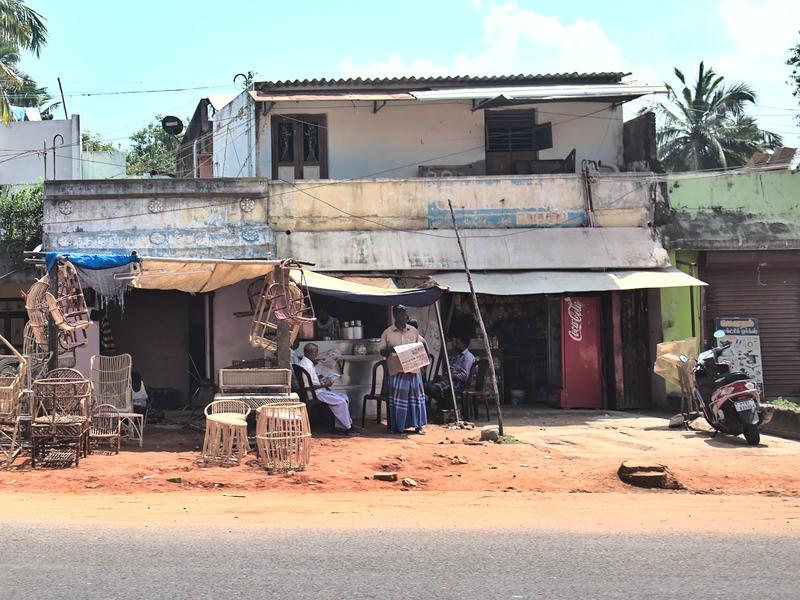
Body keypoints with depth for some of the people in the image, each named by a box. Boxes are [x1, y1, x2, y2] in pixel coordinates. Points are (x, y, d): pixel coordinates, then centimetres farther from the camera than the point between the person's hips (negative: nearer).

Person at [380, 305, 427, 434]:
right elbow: (382, 352, 4)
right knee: (397, 398, -1)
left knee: (416, 396, 4)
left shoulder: (414, 331, 9)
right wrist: (389, 350, -17)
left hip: (413, 369, 3)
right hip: (397, 370, -3)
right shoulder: (387, 333, 1)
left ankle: (418, 424, 12)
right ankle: (397, 426, 8)